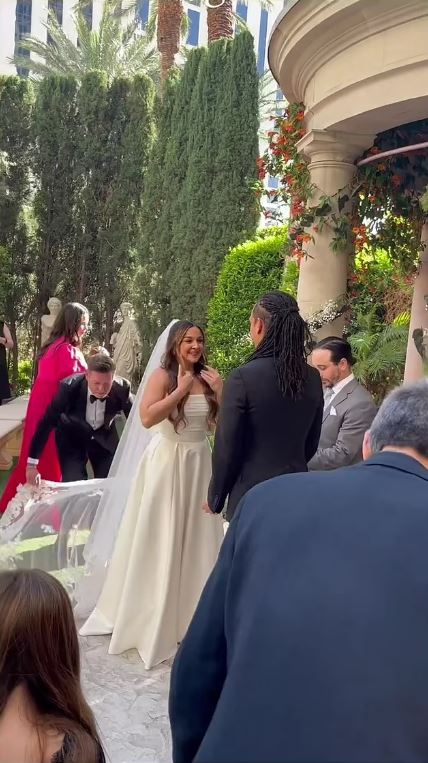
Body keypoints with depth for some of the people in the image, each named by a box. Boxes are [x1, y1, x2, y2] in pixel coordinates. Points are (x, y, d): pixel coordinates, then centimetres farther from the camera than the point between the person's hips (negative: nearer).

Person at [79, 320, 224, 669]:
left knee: (197, 537, 13)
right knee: (159, 539, 6)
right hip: (167, 463, -4)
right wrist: (181, 389, -20)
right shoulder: (162, 376, -10)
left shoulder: (208, 378, 3)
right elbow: (147, 417, -24)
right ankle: (153, 616, 24)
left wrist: (220, 391, -11)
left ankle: (192, 612, 30)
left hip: (200, 463, 5)